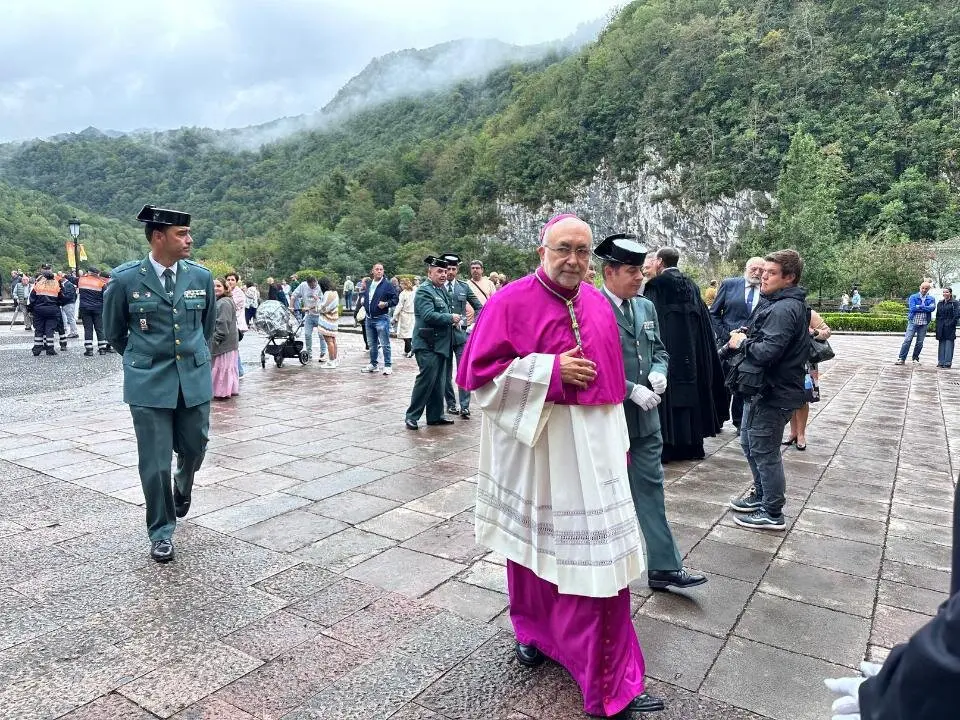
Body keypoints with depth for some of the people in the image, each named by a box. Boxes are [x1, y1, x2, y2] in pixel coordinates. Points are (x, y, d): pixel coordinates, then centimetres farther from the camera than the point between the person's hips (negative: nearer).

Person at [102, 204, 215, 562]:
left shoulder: (201, 276, 0)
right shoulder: (125, 280, -7)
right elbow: (114, 331, 9)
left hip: (195, 378, 3)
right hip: (149, 381, -2)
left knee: (194, 447, 13)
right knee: (156, 461, 1)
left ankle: (183, 488, 48)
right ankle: (161, 532, 20)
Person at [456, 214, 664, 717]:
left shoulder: (598, 305, 6)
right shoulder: (511, 302, -10)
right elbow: (480, 373, -13)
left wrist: (619, 440, 14)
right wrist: (550, 370, -19)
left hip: (594, 448, 4)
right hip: (534, 445, -4)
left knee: (600, 554, 6)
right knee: (535, 543, 13)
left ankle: (611, 680, 21)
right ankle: (534, 631, 41)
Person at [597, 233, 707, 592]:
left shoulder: (646, 307, 8)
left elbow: (659, 350, 17)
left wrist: (658, 371, -5)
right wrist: (632, 390, -21)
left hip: (645, 417, 6)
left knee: (650, 487, 10)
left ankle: (663, 566, 20)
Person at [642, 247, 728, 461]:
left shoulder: (656, 286, -8)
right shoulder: (691, 286, 10)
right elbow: (705, 323, 12)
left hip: (667, 349, -6)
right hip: (692, 354, 6)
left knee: (668, 395, -1)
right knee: (691, 393, 12)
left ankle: (667, 447, 2)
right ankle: (692, 445, 19)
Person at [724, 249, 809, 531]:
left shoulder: (783, 309, -21)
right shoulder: (782, 304, 12)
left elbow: (767, 351, -30)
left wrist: (741, 343, -13)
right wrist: (745, 338, -2)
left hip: (773, 393, -10)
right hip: (764, 388, 10)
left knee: (764, 451, 1)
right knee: (749, 442, 22)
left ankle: (773, 514, 15)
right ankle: (761, 495, 38)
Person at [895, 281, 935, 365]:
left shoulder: (931, 299, 7)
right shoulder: (913, 297, 3)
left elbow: (932, 308, -12)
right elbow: (912, 308, -12)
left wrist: (919, 307, -14)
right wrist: (925, 308, -8)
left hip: (924, 323, 2)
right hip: (913, 322, -2)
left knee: (920, 342, 7)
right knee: (907, 340, -7)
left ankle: (915, 358, 20)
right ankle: (902, 358, -5)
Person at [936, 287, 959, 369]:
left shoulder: (955, 303, -2)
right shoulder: (940, 303, 15)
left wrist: (952, 323, -15)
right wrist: (938, 325, 9)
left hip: (949, 327, -5)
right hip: (941, 327, 5)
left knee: (949, 344, -5)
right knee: (941, 344, 7)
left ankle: (947, 363, -4)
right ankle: (941, 362, 11)